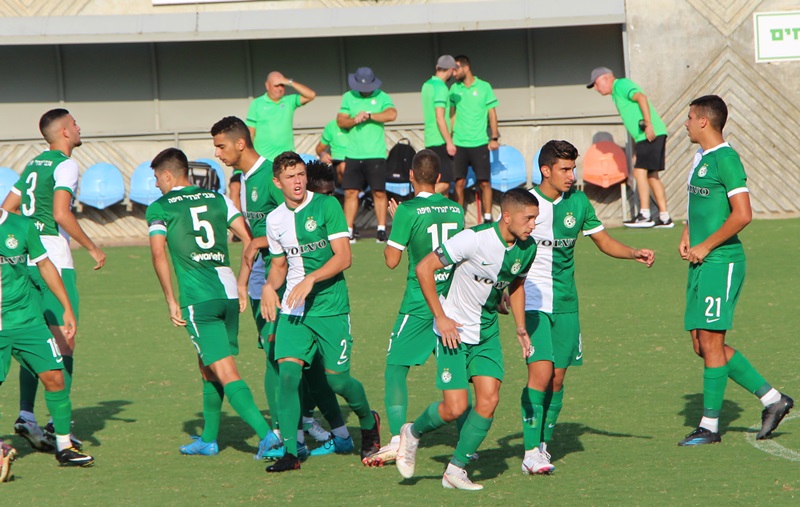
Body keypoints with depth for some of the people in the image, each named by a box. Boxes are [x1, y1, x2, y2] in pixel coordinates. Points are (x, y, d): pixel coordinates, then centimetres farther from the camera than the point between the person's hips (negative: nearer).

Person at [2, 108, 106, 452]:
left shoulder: (33, 165, 17)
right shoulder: (65, 165, -8)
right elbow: (61, 214, -19)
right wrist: (92, 248, -11)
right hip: (53, 258, -8)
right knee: (64, 341, -5)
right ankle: (57, 423, -8)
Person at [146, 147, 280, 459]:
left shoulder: (159, 208, 4)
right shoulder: (217, 199, 16)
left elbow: (159, 253, -7)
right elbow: (248, 240, 10)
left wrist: (171, 301, -2)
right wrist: (242, 286, 16)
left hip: (197, 299, -5)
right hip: (228, 293, 5)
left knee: (226, 373, -9)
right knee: (208, 369, 21)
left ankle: (266, 433, -22)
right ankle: (208, 440, 27)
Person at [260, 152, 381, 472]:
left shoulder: (327, 206, -6)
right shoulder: (275, 220, 9)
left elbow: (343, 257, -11)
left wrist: (310, 280, -22)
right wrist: (270, 287, 1)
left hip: (330, 306, -3)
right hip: (292, 309, 4)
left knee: (337, 379, -1)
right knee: (288, 371, -14)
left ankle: (369, 422, 30)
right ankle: (290, 451, -12)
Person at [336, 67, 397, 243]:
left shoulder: (382, 97, 2)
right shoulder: (348, 97, 11)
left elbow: (392, 115, -15)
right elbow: (340, 121, 5)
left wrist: (369, 115, -14)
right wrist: (355, 120, -13)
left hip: (376, 154, -2)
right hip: (353, 154, 2)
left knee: (379, 192, -1)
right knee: (350, 192, 0)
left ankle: (382, 230, 6)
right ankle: (348, 231, 4)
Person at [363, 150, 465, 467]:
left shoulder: (408, 211, -11)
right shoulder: (456, 209, 4)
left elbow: (392, 260, -8)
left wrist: (393, 221, 5)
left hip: (419, 301, -5)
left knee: (396, 367, 2)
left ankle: (397, 441, -9)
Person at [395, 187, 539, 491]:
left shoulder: (527, 248, -3)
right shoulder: (475, 239, -25)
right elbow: (424, 267, -19)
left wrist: (520, 329, 9)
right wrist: (440, 317, -18)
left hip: (487, 332, 6)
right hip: (454, 330, -6)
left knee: (489, 399, -9)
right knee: (455, 408, -11)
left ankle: (456, 469, 4)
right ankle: (413, 433, 21)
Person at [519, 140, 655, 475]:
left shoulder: (577, 202, 5)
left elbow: (604, 242, 14)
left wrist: (635, 254, -3)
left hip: (566, 303, 5)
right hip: (532, 300, -5)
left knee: (557, 377, 5)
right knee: (541, 372, -16)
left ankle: (544, 444, 19)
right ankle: (531, 452, -14)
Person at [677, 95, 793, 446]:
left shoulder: (725, 159, -14)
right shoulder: (700, 158, 15)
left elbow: (742, 214, -21)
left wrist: (705, 247, -16)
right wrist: (686, 237, 12)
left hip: (721, 262, -10)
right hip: (701, 263, 10)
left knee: (711, 341, -6)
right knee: (702, 344, 10)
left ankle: (709, 426, 1)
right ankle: (772, 400, 16)